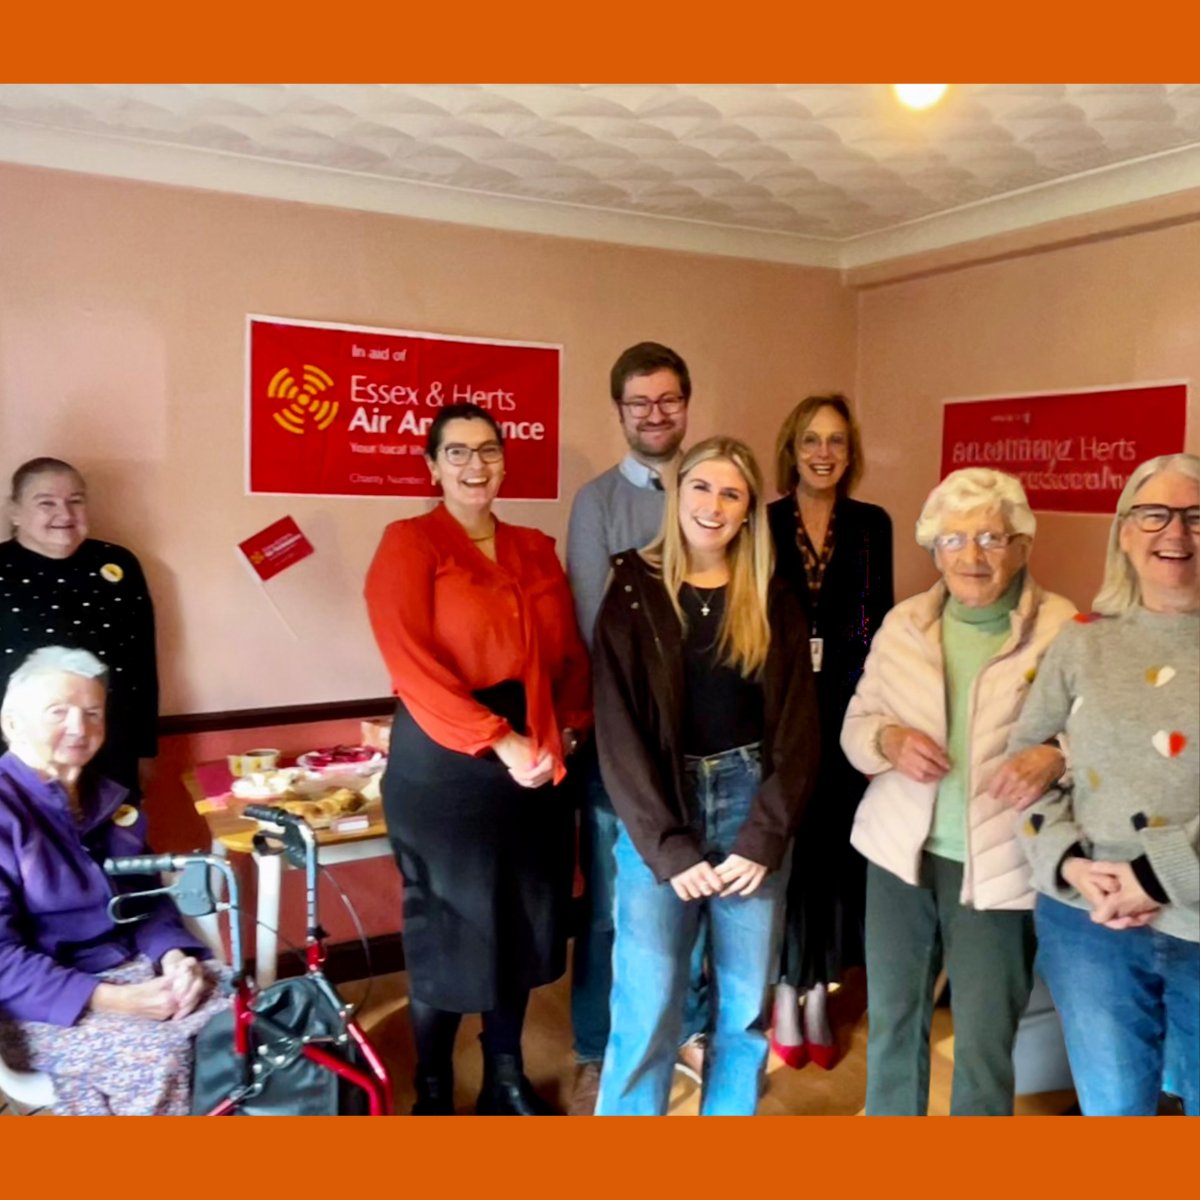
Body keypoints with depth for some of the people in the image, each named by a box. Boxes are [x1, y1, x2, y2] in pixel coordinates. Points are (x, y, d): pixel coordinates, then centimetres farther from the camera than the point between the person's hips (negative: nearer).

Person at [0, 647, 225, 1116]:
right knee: (158, 1057, -30)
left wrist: (175, 957, -10)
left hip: (133, 969, 6)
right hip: (42, 1002, -6)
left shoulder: (108, 800, 11)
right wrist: (110, 1000, -26)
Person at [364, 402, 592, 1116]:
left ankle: (507, 1078, 36)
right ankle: (433, 1093, 27)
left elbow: (570, 652, 11)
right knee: (447, 929, 7)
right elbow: (413, 665, -17)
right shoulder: (408, 544, -6)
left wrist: (569, 727, -7)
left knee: (522, 922, 15)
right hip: (443, 764, -5)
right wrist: (498, 740, -20)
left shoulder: (536, 550, 12)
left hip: (539, 764, 6)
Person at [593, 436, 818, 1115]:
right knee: (648, 1008, -3)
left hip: (751, 806, 2)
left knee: (746, 1004, 9)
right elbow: (619, 732, -6)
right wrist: (669, 847, -12)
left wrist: (763, 837, -9)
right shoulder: (633, 593, -1)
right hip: (658, 815, -2)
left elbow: (797, 728, 1)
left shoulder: (774, 603, 5)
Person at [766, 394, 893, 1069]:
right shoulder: (762, 524, -1)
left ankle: (820, 993, 25)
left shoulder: (873, 524, 5)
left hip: (848, 711, 2)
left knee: (836, 848, 8)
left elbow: (881, 622, 6)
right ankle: (786, 993, 23)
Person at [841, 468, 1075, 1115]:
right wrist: (888, 739, -14)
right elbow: (854, 724, 8)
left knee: (983, 1047, 7)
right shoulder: (902, 624, 3)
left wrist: (1056, 756, -28)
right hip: (900, 853, 4)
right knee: (891, 1023, 19)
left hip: (998, 868, -4)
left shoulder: (1065, 630, -8)